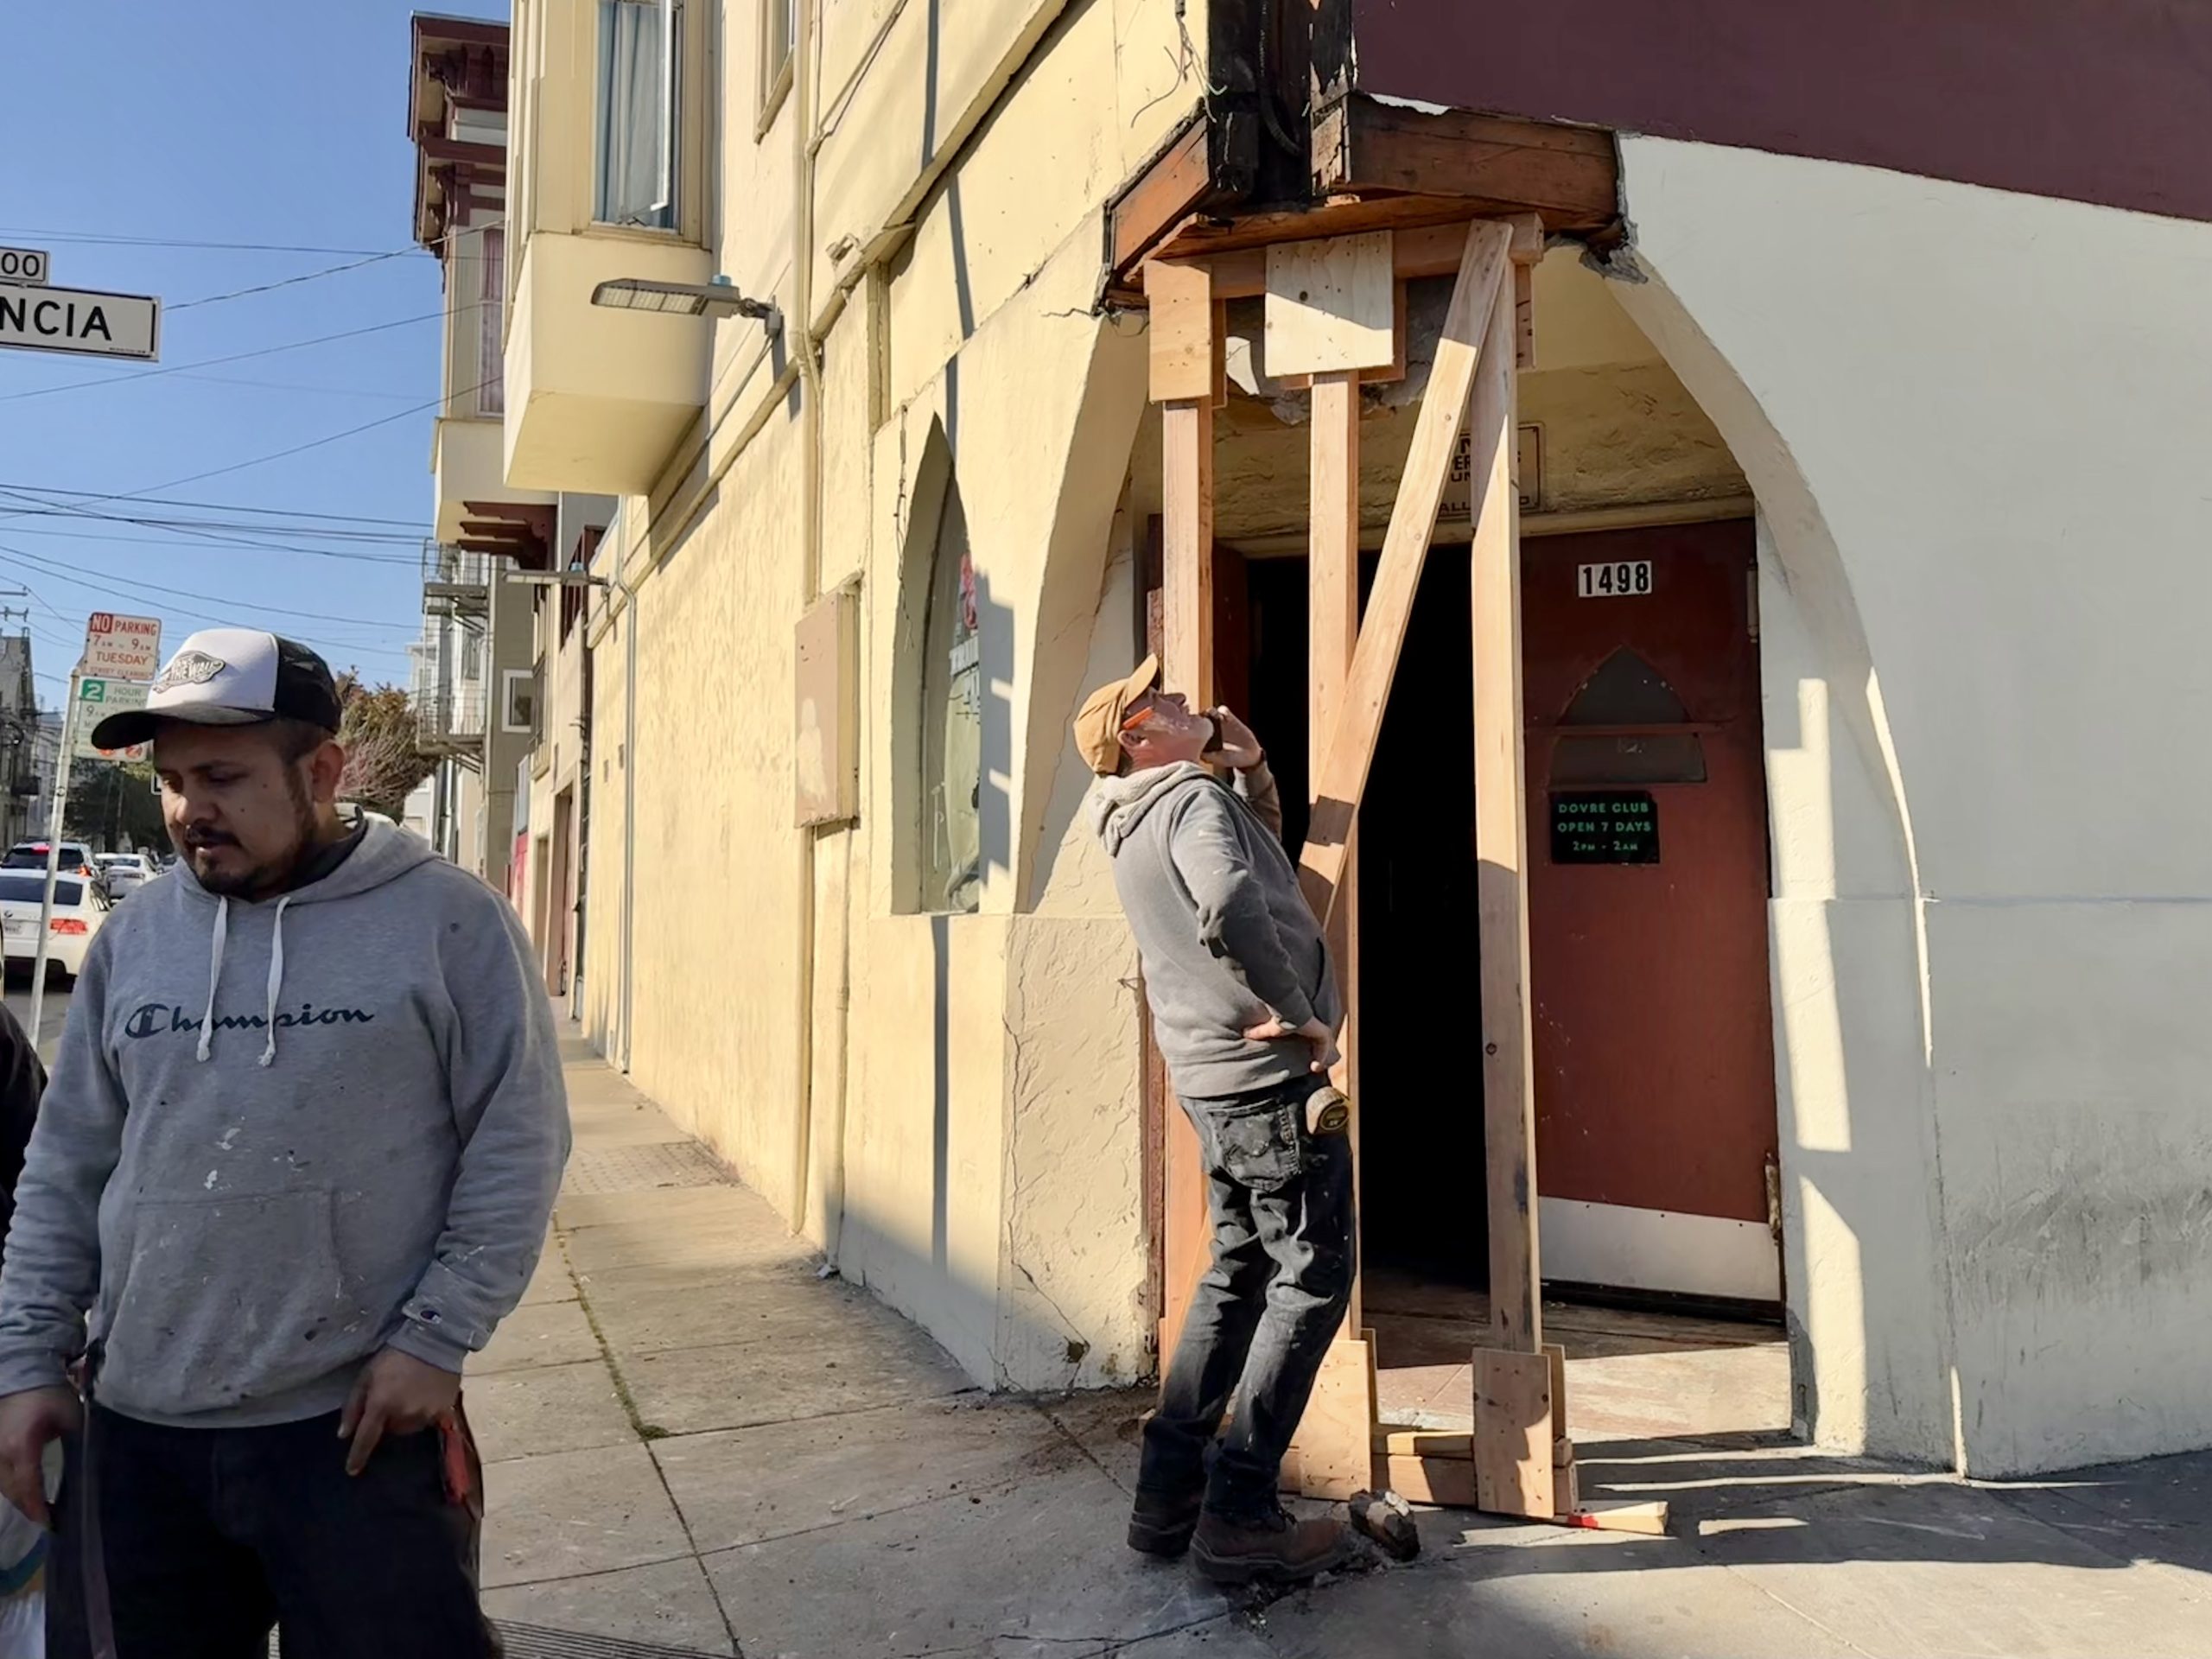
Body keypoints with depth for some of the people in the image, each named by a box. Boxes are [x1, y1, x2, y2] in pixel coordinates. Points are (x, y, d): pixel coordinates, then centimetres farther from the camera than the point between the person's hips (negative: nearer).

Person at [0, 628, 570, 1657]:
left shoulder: (447, 922, -8)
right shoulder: (132, 938, 7)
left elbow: (516, 1146, -8)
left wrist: (436, 1336, -12)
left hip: (361, 1425, -4)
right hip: (135, 1430, 5)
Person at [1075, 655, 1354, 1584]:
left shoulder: (1137, 823, 15)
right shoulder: (1195, 799, -14)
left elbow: (1261, 851, 29)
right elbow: (1233, 910, -35)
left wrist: (1251, 766, 12)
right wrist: (1301, 1016, -22)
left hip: (1213, 1077, 9)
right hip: (1272, 1075, -9)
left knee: (1239, 1274, 17)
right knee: (1312, 1280, 0)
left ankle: (1169, 1492, 21)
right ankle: (1239, 1515, 3)